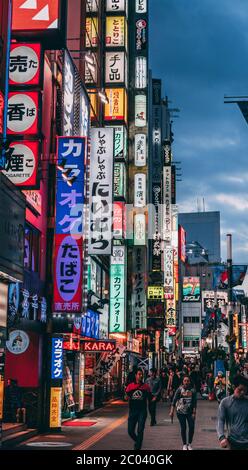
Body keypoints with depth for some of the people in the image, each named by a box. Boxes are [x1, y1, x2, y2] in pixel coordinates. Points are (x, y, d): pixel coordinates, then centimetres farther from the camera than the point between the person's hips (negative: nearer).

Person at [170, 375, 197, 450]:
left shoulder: (192, 390, 1)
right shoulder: (180, 389, -2)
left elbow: (194, 402, 1)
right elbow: (174, 400, -3)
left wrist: (194, 412, -7)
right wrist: (172, 411, -8)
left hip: (190, 412, 1)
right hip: (181, 411, -1)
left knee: (192, 427, -5)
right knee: (183, 428, 2)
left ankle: (189, 444, 11)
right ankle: (184, 445, 15)